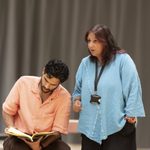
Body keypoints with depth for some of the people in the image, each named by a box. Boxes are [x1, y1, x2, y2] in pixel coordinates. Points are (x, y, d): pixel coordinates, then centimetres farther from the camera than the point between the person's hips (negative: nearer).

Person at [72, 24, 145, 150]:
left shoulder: (122, 60, -8)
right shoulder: (85, 63, 9)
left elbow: (133, 89, -9)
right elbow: (78, 89, 21)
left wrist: (130, 115, -12)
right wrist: (77, 100, 1)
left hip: (117, 127, -5)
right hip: (90, 127, 5)